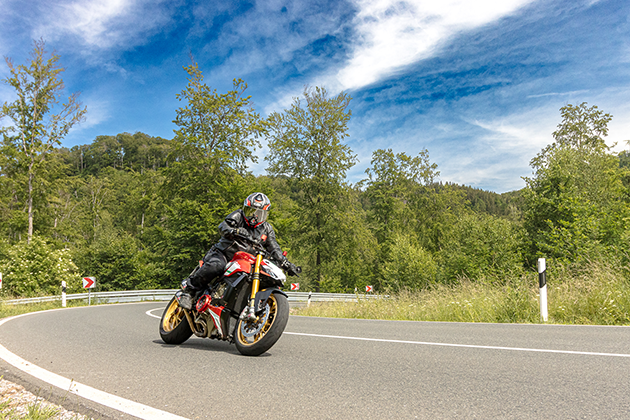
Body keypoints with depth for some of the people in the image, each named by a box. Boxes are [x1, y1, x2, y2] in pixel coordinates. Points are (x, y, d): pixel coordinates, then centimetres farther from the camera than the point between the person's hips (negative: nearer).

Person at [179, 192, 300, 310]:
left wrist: (287, 264, -6)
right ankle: (189, 290, -19)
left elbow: (274, 249, 8)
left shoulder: (267, 229, 11)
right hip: (223, 253, -5)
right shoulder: (238, 216, -3)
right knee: (216, 265, -35)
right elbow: (223, 226, -20)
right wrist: (237, 231, -41)